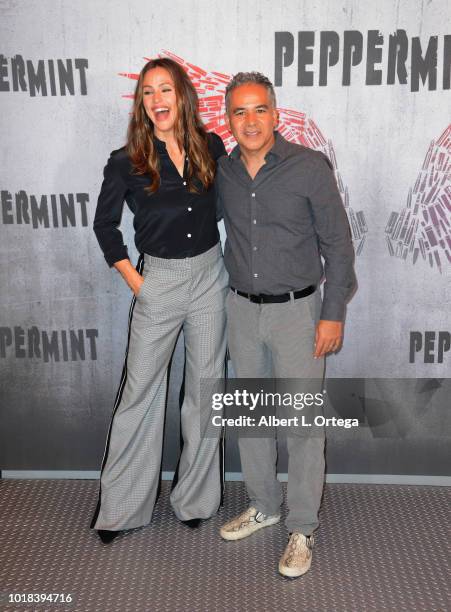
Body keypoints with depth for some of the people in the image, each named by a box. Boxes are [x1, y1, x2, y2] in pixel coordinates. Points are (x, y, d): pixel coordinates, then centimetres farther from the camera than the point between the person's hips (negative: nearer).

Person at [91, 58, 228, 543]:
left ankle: (195, 497, 29)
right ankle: (119, 504, 22)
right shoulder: (126, 163, -7)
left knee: (205, 387, 11)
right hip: (159, 281, -2)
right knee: (140, 391, 5)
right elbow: (105, 225, 2)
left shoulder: (211, 148, -1)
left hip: (210, 276, 3)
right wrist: (134, 281, -4)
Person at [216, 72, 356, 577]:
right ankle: (263, 505, 35)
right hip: (241, 309, 5)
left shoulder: (310, 167, -11)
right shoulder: (222, 172, 2)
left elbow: (337, 243, -7)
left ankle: (302, 527, 19)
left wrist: (332, 314, -10)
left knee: (302, 422, 2)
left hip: (296, 311, -4)